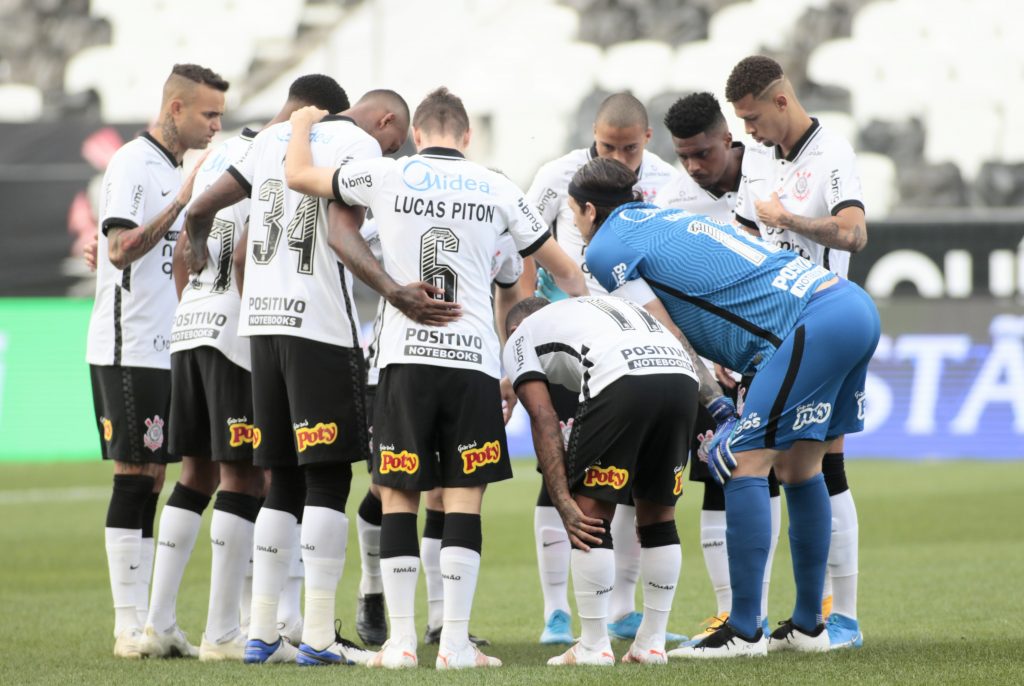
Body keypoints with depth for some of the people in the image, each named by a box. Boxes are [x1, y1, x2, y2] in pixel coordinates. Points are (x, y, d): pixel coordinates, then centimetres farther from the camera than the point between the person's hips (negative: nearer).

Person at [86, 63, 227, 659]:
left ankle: (146, 622, 7)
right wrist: (183, 202, -21)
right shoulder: (132, 164, -10)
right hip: (129, 351, -9)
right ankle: (130, 626, -7)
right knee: (134, 478, -8)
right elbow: (121, 250, -19)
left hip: (164, 352, 9)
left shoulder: (175, 170, 19)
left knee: (149, 483, 7)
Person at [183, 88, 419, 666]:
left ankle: (262, 633, 12)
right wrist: (396, 291, -23)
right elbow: (340, 236, -20)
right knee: (329, 478, -2)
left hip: (263, 319, 7)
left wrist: (199, 248, 42)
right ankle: (318, 635, -5)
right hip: (320, 323, -7)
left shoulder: (277, 137, 17)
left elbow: (203, 208, 23)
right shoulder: (360, 145, -5)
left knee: (285, 482, 13)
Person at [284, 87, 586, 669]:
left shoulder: (388, 176, 2)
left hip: (407, 359, -1)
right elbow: (565, 270, 17)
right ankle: (456, 642, -2)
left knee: (400, 498, 6)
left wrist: (301, 125, 34)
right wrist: (585, 296, 36)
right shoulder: (496, 188, 7)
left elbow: (299, 175, 15)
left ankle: (401, 641, 2)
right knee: (464, 501, 2)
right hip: (474, 361, 1)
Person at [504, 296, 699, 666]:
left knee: (590, 513, 8)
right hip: (682, 375, 6)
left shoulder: (520, 338, 24)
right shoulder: (597, 307, 43)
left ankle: (594, 646, 10)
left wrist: (563, 502, 4)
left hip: (621, 380, -6)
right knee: (658, 512, 20)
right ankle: (651, 643, 24)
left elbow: (544, 420, 10)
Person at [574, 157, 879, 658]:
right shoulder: (664, 219, 27)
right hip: (853, 303, 9)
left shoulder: (608, 246, 1)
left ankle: (743, 631, -6)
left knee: (746, 464, -5)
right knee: (798, 469, 16)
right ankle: (807, 626, 22)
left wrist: (716, 408, 4)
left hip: (815, 324, -9)